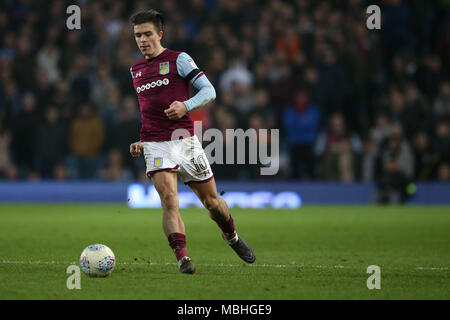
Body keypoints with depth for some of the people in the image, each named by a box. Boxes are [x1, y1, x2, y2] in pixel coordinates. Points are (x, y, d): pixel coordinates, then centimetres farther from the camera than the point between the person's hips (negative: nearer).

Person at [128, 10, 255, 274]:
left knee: (211, 201, 7)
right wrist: (141, 143, 18)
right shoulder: (136, 70, 16)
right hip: (155, 145, 2)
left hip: (185, 141, -2)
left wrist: (185, 106, -22)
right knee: (169, 200, -18)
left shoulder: (178, 59, 0)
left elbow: (209, 91, -5)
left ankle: (232, 237, 35)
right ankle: (182, 258, -23)